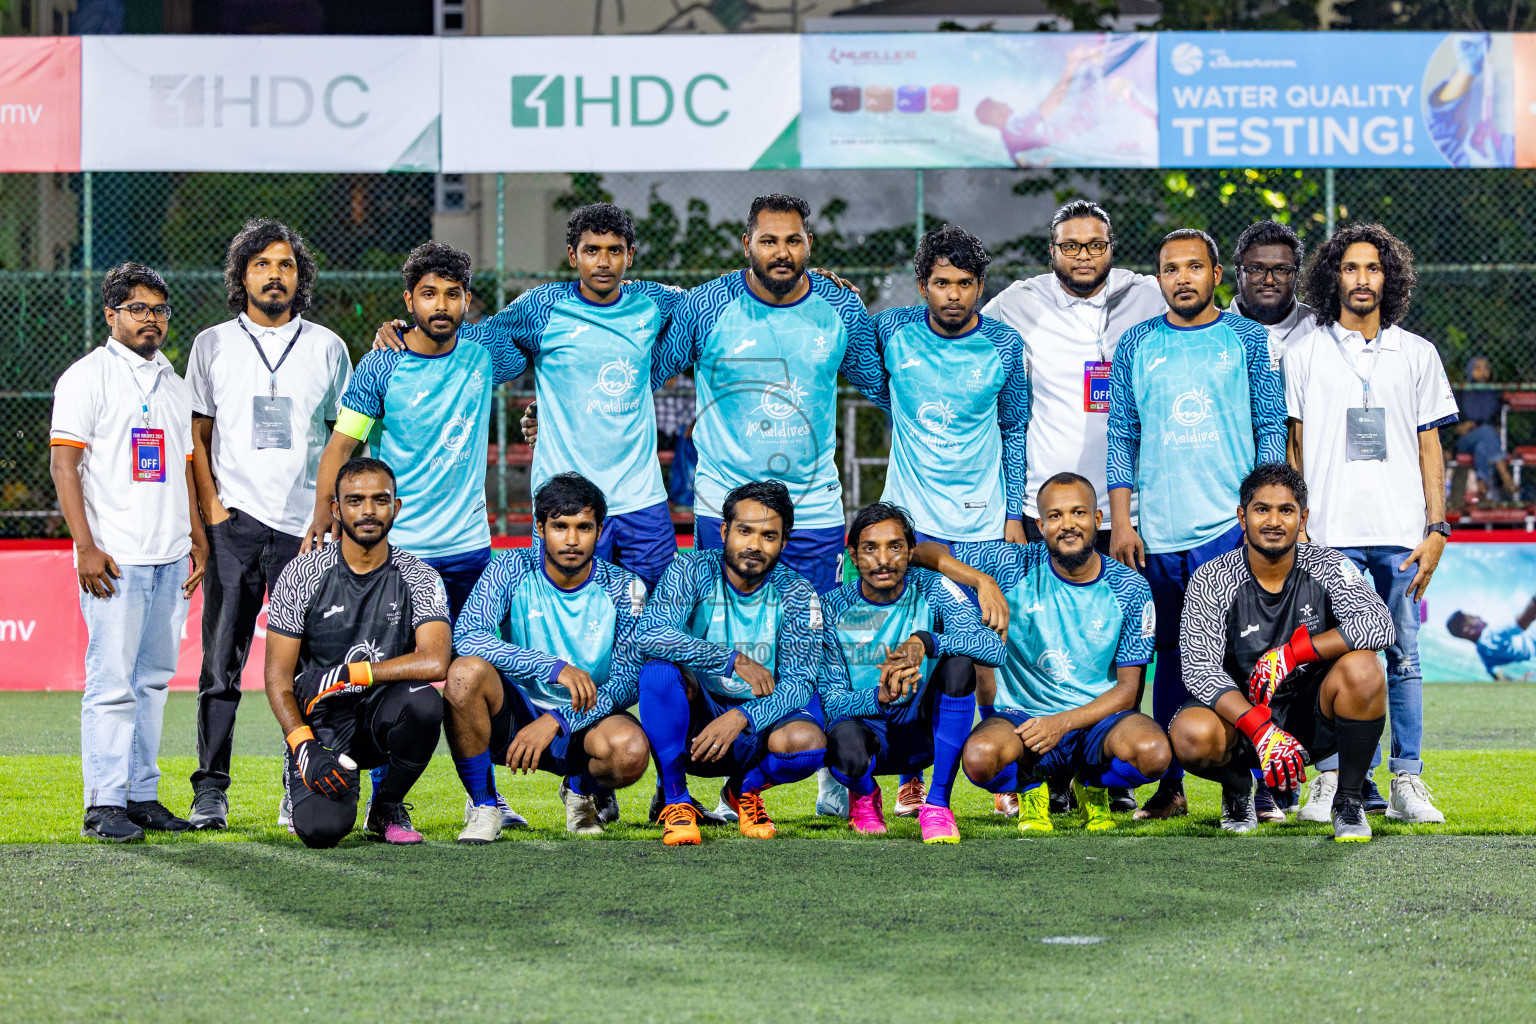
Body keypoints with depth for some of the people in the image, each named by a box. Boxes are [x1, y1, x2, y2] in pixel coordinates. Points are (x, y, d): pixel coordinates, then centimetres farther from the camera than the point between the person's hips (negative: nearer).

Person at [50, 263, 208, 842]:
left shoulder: (172, 384, 18)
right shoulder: (88, 377, -3)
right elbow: (63, 464, -9)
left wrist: (197, 539, 17)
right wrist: (87, 547, -16)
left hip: (169, 556, 7)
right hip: (115, 556, -7)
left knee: (153, 679, 8)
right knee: (113, 680, -10)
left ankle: (142, 795, 13)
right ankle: (105, 805, -9)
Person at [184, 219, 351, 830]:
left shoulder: (326, 347, 11)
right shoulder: (213, 345, 10)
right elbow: (197, 435, 11)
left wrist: (334, 510, 2)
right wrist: (210, 507, -2)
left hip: (305, 527, 1)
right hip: (233, 525, -1)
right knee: (221, 663, -4)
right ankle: (211, 791, -1)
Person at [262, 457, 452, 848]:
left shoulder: (418, 578, -2)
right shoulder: (303, 574, -3)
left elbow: (435, 662, -21)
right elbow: (278, 678, -4)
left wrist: (347, 675, -21)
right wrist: (304, 748, -19)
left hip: (383, 715, 1)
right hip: (320, 721, -1)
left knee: (425, 700, -34)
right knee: (322, 829, -28)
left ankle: (386, 808, -5)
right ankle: (301, 773, 14)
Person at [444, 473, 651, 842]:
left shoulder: (624, 589, -6)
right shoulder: (512, 570, -8)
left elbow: (628, 681, -9)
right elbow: (466, 635, -24)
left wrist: (556, 722, -23)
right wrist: (554, 667, -34)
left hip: (582, 723, 1)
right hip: (513, 715, -1)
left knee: (631, 749, -34)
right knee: (467, 671, -32)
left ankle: (580, 790, 7)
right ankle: (484, 808, -12)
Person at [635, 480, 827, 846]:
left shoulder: (796, 595, -6)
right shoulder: (693, 571, -10)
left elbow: (799, 683, -13)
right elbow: (648, 634, -27)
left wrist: (740, 718, -31)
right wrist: (735, 660, -31)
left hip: (757, 723, 1)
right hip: (694, 719, -1)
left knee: (808, 741, -32)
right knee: (660, 668, -32)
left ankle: (745, 789, 5)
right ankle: (675, 802, -17)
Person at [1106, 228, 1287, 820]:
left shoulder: (1248, 340, 5)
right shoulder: (1137, 345, 10)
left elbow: (1272, 428, 5)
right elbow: (1121, 436, 11)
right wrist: (1120, 519, 3)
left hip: (1232, 524, -2)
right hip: (1159, 529, 2)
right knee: (1171, 654, 5)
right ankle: (1171, 787, 10)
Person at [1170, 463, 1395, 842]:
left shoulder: (1327, 567, -5)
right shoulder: (1210, 581, -8)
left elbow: (1379, 624, -21)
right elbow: (1200, 669, -19)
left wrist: (1291, 653, -27)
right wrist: (1262, 731, -33)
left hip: (1315, 717, 1)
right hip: (1240, 712, -1)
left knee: (1361, 668, -29)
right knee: (1191, 735, -33)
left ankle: (1348, 799, -9)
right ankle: (1238, 787, 5)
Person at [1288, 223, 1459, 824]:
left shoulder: (1417, 355, 11)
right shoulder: (1305, 356, 8)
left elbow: (1430, 448, 10)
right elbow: (1293, 449, 9)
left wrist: (1436, 530, 1)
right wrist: (1296, 527, 0)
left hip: (1401, 533, 1)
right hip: (1331, 534, -1)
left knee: (1403, 657, 0)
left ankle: (1407, 781, 3)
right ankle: (1331, 777, 3)